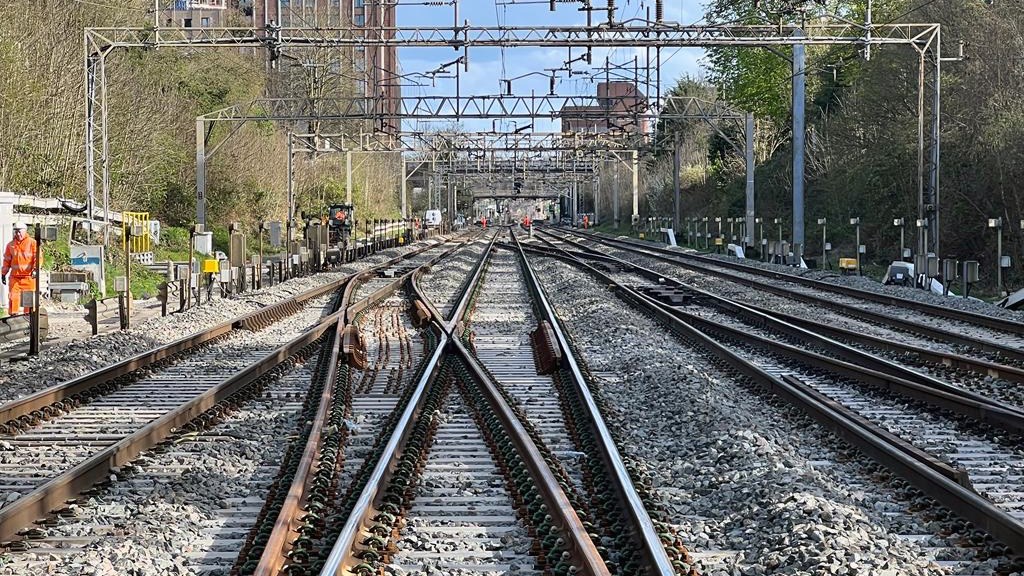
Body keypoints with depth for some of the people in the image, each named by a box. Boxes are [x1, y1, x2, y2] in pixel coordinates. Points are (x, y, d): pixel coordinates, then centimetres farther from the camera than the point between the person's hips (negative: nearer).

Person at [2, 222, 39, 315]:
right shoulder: (10, 245, 11)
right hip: (15, 276, 3)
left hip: (29, 276, -3)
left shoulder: (32, 243, -1)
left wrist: (35, 269, -21)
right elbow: (7, 260, 18)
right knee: (13, 297, -2)